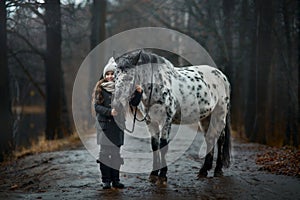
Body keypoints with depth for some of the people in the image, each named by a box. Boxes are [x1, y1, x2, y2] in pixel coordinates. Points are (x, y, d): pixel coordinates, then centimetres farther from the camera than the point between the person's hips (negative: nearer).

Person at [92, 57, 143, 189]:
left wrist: (138, 93, -13)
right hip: (104, 124, -3)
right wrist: (109, 112, -21)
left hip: (118, 124, 3)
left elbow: (134, 103, 4)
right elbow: (97, 106, -6)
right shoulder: (100, 88, 0)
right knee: (105, 152, -2)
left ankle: (115, 180, 15)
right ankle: (106, 180, 4)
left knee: (116, 153, 8)